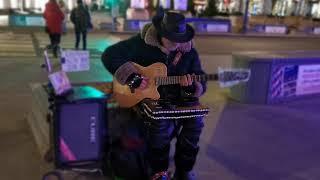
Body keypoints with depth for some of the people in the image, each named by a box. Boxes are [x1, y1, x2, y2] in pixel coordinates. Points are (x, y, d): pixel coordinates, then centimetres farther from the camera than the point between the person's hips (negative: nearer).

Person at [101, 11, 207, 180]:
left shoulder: (189, 52, -1)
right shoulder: (141, 43, -11)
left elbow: (201, 83, 3)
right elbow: (109, 55, -12)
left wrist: (191, 88, -22)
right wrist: (131, 77, -22)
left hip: (177, 98, 4)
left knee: (195, 119, -20)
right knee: (161, 121, -31)